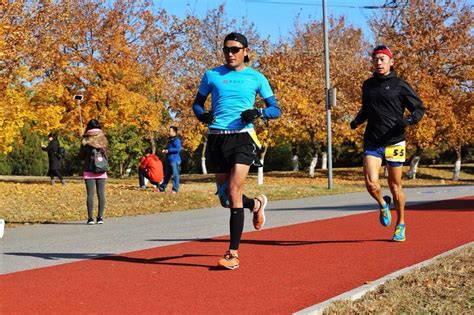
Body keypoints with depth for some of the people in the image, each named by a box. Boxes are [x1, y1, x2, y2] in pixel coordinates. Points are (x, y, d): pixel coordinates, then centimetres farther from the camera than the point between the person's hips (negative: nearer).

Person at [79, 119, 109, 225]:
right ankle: (100, 217, 5)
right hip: (101, 171, 2)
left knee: (90, 194, 0)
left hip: (89, 170, -2)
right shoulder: (103, 139, 2)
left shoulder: (85, 141, -5)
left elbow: (81, 157, 1)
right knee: (101, 193, 5)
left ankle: (90, 218, -2)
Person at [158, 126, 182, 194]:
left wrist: (168, 150, -19)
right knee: (167, 175, 15)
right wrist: (165, 149, 8)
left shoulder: (177, 140, -12)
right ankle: (161, 188, 21)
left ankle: (175, 190, -1)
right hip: (169, 160, 10)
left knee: (175, 175, -5)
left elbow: (178, 149, -23)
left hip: (174, 160, -10)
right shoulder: (170, 139, 17)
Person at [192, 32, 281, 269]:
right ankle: (256, 204, 43)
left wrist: (258, 113, -13)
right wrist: (202, 115, -6)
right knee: (225, 198, 7)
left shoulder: (256, 78, 5)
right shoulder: (212, 75, 10)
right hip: (216, 139, 3)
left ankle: (233, 253, -10)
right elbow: (197, 103, 17)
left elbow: (275, 109, 8)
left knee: (234, 191, -16)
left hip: (242, 138, -3)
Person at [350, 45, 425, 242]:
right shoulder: (368, 85, 12)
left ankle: (401, 226, 25)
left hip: (394, 142, -3)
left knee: (395, 186, 6)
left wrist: (409, 120, -18)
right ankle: (383, 204, 20)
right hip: (372, 143, 3)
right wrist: (357, 120, 7)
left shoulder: (399, 85, -1)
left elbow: (419, 108, 2)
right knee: (371, 183, -15)